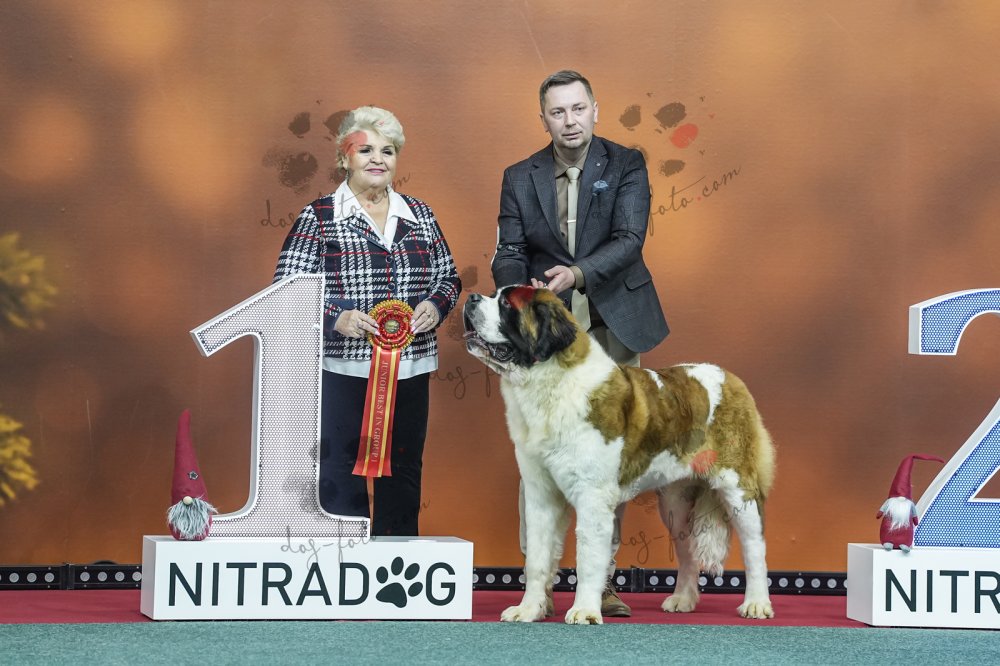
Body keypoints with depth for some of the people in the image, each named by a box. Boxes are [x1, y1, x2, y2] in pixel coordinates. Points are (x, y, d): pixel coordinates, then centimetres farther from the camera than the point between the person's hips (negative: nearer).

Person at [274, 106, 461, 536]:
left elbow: (449, 278, 17)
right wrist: (337, 317, -20)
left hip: (410, 368, 4)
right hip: (342, 370, -4)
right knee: (341, 473, -2)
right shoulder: (318, 218, -2)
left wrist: (436, 305, -5)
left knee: (403, 474, 10)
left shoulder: (419, 215, 11)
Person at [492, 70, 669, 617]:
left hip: (613, 325, 0)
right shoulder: (520, 178, 5)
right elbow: (509, 253, 1)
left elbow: (630, 239, -11)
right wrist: (519, 295, -21)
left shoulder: (625, 166, 0)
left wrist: (578, 273, -28)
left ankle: (601, 581, 8)